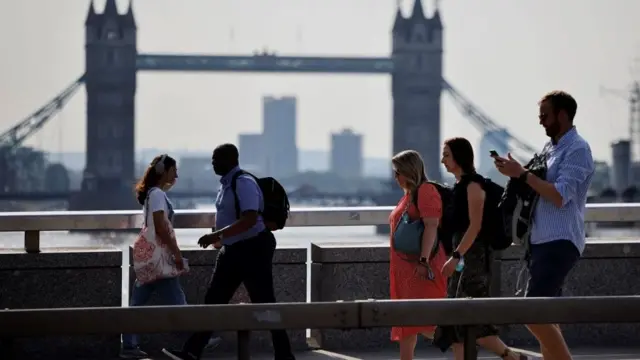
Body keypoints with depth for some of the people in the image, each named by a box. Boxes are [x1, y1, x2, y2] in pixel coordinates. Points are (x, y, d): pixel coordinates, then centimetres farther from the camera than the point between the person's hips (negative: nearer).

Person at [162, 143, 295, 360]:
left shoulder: (244, 183, -19)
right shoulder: (226, 184, 10)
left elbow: (250, 219, -30)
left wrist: (217, 235, -32)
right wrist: (220, 238, 19)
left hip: (253, 250, -9)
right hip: (232, 250, 10)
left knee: (264, 303, -4)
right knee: (214, 300, 8)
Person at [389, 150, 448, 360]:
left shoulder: (425, 191, -10)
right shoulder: (409, 194, 18)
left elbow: (431, 226, -19)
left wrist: (424, 261, -27)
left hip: (420, 267, -10)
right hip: (405, 268, 10)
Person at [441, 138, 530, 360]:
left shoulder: (473, 184, -11)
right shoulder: (459, 185, 16)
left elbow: (475, 226, -18)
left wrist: (455, 257, -23)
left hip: (475, 254, -9)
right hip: (463, 255, 10)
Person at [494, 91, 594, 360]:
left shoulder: (577, 149, -10)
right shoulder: (550, 147, 16)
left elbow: (560, 196, -19)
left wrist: (522, 174, -16)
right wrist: (516, 173, 5)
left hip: (560, 243, -9)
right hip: (541, 240, 9)